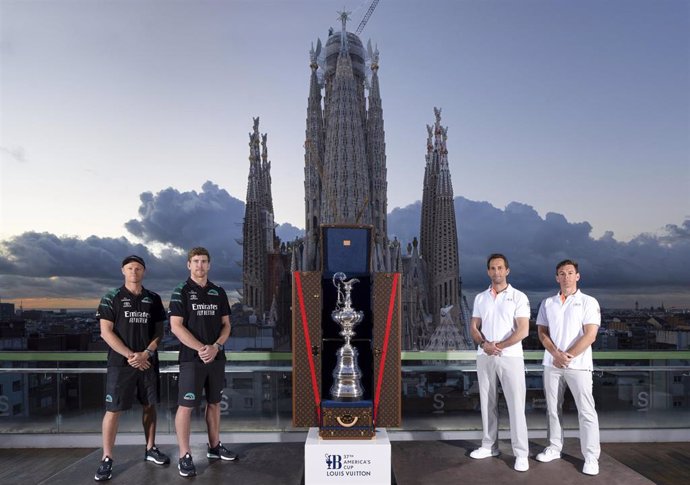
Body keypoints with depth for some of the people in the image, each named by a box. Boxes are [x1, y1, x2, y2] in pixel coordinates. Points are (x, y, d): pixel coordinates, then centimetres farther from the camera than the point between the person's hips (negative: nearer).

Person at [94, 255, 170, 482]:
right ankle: (107, 459, 8)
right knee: (113, 409, -2)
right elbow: (106, 332, -6)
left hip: (148, 362, 3)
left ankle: (150, 449, 24)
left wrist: (146, 354, -9)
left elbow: (159, 331, 7)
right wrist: (130, 355, -12)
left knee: (150, 405, 10)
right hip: (120, 363, -3)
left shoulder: (153, 299, 7)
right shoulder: (111, 298, -1)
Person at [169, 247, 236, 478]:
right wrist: (200, 348, -17)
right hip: (192, 358, -4)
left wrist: (215, 347, -9)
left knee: (214, 402, 13)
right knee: (186, 406, -3)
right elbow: (176, 326, -11)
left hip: (217, 357, 5)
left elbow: (226, 325, 9)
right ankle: (184, 456, 5)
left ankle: (214, 447, 26)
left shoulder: (219, 292, 8)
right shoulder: (181, 292, -4)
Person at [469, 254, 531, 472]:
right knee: (488, 403, 10)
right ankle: (489, 446, 22)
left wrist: (499, 346, -14)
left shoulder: (519, 297, -3)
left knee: (516, 405, -3)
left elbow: (523, 330, -10)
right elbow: (474, 327, 9)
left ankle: (521, 453, 4)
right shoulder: (480, 298, 10)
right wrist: (484, 344, -10)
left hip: (510, 357, -4)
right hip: (484, 357, 4)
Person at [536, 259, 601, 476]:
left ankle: (591, 457, 7)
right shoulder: (547, 303, 9)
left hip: (578, 365, -4)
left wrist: (568, 356, -13)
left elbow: (590, 335, -9)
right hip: (552, 364, 4)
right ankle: (554, 448, 23)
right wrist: (556, 354, -10)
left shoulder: (588, 302, -2)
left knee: (586, 411, -1)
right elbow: (542, 333, 6)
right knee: (553, 409, 11)